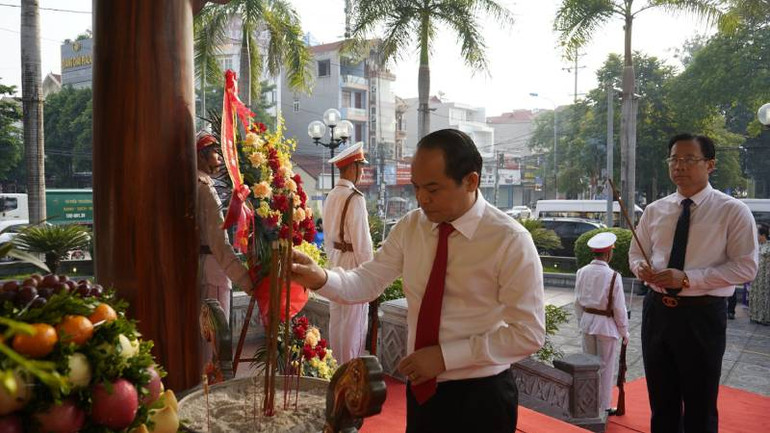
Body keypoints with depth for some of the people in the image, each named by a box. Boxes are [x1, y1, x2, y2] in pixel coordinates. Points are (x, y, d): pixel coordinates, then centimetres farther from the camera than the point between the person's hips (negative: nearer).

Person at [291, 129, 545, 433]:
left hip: (479, 398, -4)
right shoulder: (409, 227, -1)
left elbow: (528, 334, -17)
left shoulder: (511, 241, -17)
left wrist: (445, 355, -21)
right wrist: (320, 278, -22)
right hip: (422, 390, 5)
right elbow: (368, 282, -3)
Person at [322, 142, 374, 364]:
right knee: (354, 322, 1)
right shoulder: (355, 198, -18)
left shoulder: (331, 196, 6)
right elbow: (361, 239, -18)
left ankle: (336, 365, 29)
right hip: (353, 261, -8)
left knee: (336, 317, 16)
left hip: (335, 261, 8)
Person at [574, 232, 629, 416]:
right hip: (606, 325, -5)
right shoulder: (613, 276, -18)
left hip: (586, 321, 5)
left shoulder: (582, 272, -4)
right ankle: (604, 406, 20)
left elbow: (578, 301, 4)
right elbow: (619, 308, -12)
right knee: (605, 367, 9)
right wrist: (624, 331, 1)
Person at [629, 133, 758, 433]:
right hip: (657, 310, 4)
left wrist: (687, 278, -22)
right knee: (661, 401, 18)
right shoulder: (654, 210, 6)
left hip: (702, 314, -4)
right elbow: (636, 253, 15)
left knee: (700, 406, 11)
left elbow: (746, 267, -13)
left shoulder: (732, 211, -8)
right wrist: (640, 267, -10)